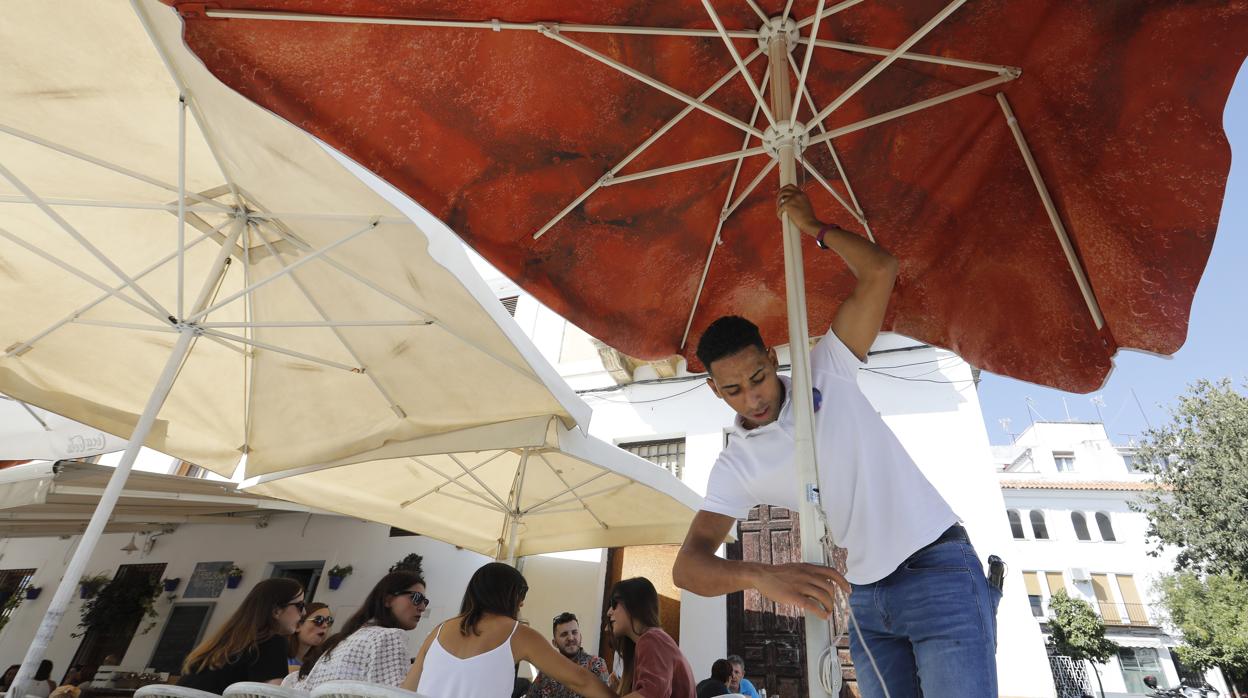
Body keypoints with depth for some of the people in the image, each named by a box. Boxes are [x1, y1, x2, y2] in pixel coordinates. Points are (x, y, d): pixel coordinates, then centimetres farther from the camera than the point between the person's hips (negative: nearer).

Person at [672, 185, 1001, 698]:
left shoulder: (826, 372, -4)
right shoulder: (734, 467, -3)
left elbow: (880, 271, -8)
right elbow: (688, 565, -15)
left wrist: (813, 227, -3)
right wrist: (760, 575, -34)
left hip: (939, 568, -2)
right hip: (865, 599, 3)